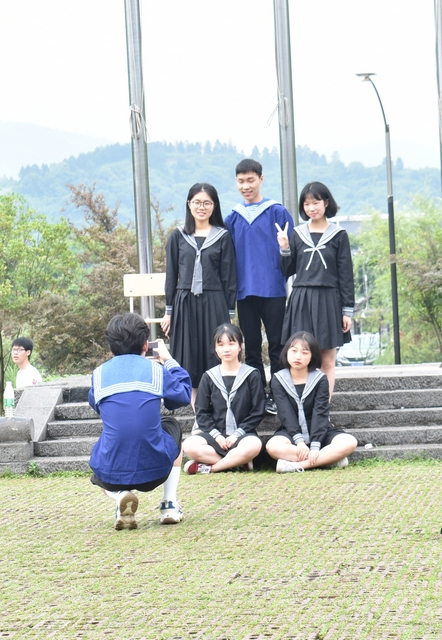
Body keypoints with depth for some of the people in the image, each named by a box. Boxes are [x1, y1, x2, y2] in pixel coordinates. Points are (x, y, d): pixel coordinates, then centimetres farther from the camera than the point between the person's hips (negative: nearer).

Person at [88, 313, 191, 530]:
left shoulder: (100, 374, 4)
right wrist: (168, 360, 31)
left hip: (111, 474, 0)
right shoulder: (156, 369, 1)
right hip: (155, 470, 0)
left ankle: (120, 496, 1)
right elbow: (184, 395, 19)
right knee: (172, 426, 34)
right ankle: (169, 505, 22)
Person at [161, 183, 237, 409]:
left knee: (214, 357, -2)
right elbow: (171, 275, 9)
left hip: (214, 305, -1)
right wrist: (169, 311, 5)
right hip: (185, 304, 1)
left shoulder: (223, 236, 4)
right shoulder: (178, 236, 7)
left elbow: (229, 277, 4)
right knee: (189, 359, 1)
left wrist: (229, 312, -1)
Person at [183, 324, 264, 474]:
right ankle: (238, 462, -21)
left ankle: (209, 467, -22)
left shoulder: (251, 375, 3)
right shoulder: (209, 377, 9)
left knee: (253, 445, -38)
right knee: (189, 446, -28)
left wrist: (238, 433, -11)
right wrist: (216, 434, -9)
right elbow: (202, 412, 6)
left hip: (243, 434, -2)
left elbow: (258, 411, -1)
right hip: (216, 434, 2)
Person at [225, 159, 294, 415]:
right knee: (252, 346, 8)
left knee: (277, 345, 1)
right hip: (245, 290, 3)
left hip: (273, 289, -3)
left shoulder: (277, 213, 0)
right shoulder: (233, 218, 10)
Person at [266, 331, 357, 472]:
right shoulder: (279, 380, -3)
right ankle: (328, 458, -28)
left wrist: (315, 445, -24)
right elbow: (286, 414, -12)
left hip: (318, 431, 1)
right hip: (292, 432, -1)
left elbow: (320, 413, -13)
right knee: (273, 446, -35)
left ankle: (297, 465, -31)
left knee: (349, 442, -28)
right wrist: (298, 441, -25)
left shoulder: (320, 379, -4)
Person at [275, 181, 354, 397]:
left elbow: (346, 275, 1)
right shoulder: (297, 234, 8)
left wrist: (347, 310, -3)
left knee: (327, 361, 2)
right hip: (301, 301, 2)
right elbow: (288, 271, 10)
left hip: (328, 301, -2)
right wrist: (284, 249, -6)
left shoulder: (338, 235, 2)